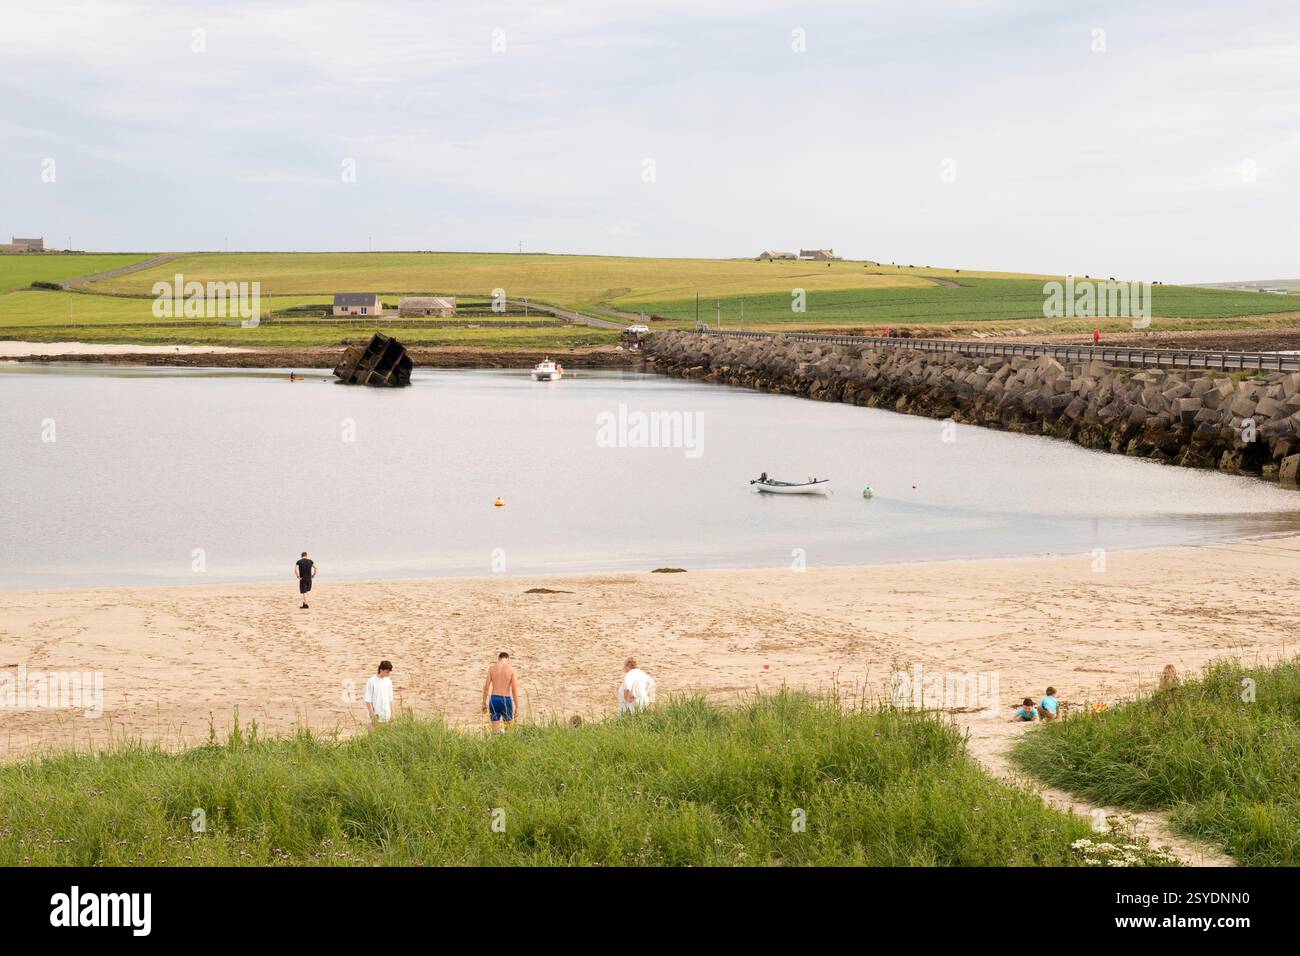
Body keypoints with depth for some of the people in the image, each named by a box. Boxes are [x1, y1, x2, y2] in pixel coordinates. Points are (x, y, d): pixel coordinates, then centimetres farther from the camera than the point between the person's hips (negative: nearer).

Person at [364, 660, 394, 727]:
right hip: (376, 714, -5)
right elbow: (368, 700, -10)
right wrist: (372, 714, -14)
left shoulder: (388, 681, 6)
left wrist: (392, 713, 9)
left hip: (386, 715, 5)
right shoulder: (371, 681, -10)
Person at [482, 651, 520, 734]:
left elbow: (486, 687, 3)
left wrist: (484, 703, 11)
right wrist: (517, 706, 0)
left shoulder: (492, 668, 3)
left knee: (496, 730, 4)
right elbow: (514, 689, -4)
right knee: (508, 728, 15)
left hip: (494, 699, 1)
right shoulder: (511, 669, -1)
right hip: (506, 699, -1)